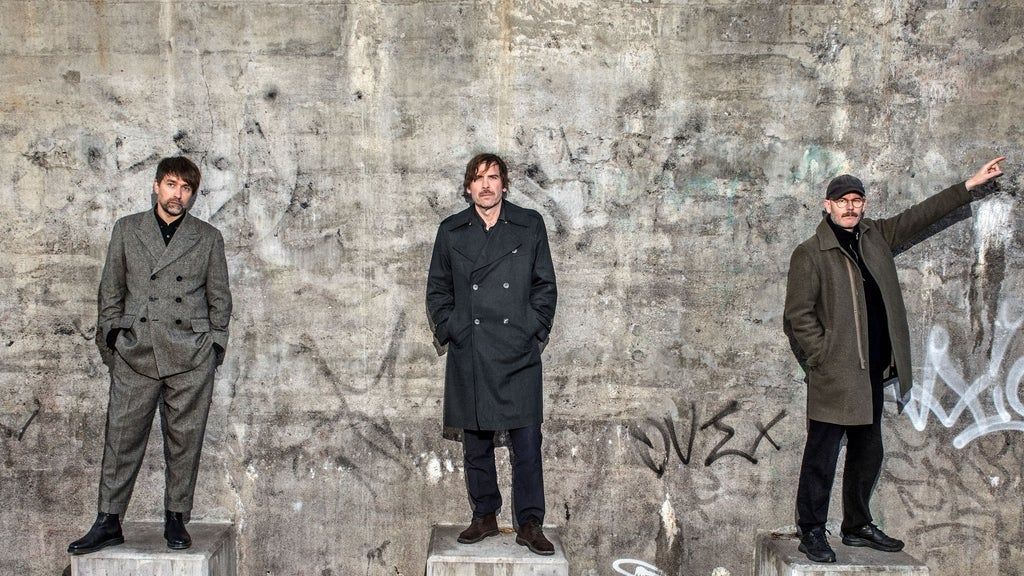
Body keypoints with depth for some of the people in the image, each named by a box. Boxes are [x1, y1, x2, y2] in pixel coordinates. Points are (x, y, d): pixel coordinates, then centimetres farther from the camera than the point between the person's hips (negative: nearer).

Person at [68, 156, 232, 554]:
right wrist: (112, 337, 6)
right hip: (136, 352, 1)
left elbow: (219, 298, 11)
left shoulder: (208, 238, 10)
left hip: (191, 356, -1)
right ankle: (108, 521, 9)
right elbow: (110, 290, 14)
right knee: (122, 436, 0)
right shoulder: (126, 229, 13)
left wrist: (215, 346, 5)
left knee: (184, 439, 2)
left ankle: (176, 519, 12)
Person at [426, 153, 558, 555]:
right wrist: (448, 331, 2)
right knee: (475, 445, 10)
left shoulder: (530, 225, 6)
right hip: (468, 356, 2)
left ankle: (530, 525, 9)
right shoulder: (451, 231, 9)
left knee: (527, 443, -2)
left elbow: (545, 286, 7)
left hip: (518, 355, -1)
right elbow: (437, 290, 14)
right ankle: (485, 517, 24)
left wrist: (537, 331, -1)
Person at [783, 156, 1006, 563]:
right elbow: (798, 315, -11)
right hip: (834, 376, -7)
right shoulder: (809, 254, -8)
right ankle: (811, 533, 9)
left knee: (867, 454, 16)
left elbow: (920, 216, 22)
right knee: (822, 457, -2)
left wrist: (970, 186, 24)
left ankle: (857, 527, 31)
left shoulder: (874, 236, 12)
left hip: (872, 373, 7)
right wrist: (824, 359, -14)